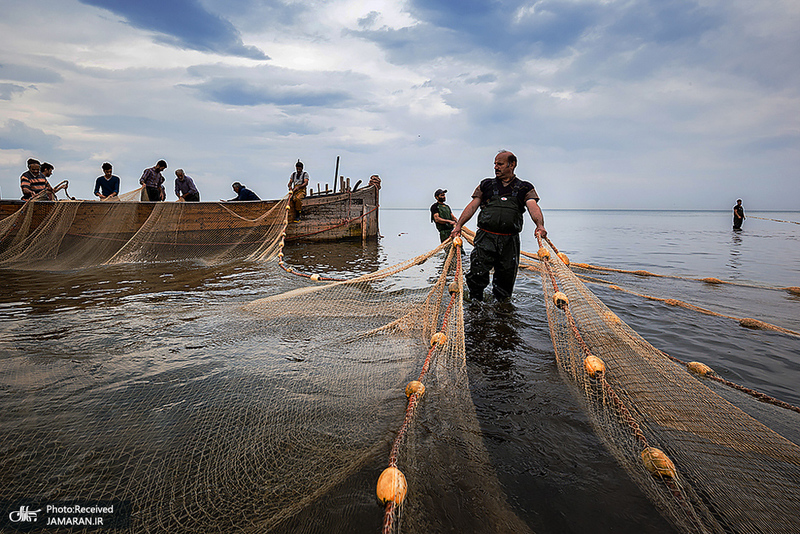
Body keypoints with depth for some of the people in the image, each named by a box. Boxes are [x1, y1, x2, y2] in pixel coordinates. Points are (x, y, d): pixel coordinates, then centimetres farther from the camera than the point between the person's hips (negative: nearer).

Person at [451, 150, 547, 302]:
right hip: (485, 237, 0)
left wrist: (539, 225, -28)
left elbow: (533, 206, -7)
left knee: (506, 278, 7)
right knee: (477, 274, -10)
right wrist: (458, 225, -7)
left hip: (510, 241, 0)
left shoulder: (525, 188, 10)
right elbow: (472, 206, 7)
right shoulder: (486, 185, 15)